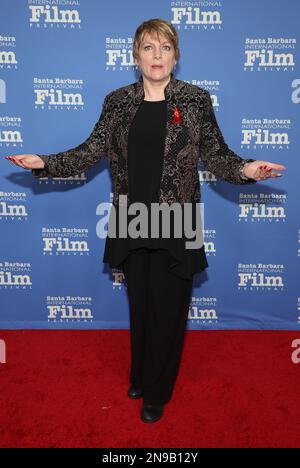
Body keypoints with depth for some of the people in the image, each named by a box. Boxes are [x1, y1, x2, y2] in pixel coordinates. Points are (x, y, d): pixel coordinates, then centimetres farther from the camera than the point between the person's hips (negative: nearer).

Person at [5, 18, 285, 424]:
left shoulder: (196, 99, -1)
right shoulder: (117, 102, 5)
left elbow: (215, 154, -2)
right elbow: (91, 152, 3)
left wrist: (244, 169, -22)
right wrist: (44, 163, -8)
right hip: (132, 223, 2)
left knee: (168, 309, 7)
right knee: (140, 305, 17)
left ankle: (156, 393, 30)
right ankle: (140, 376, 41)